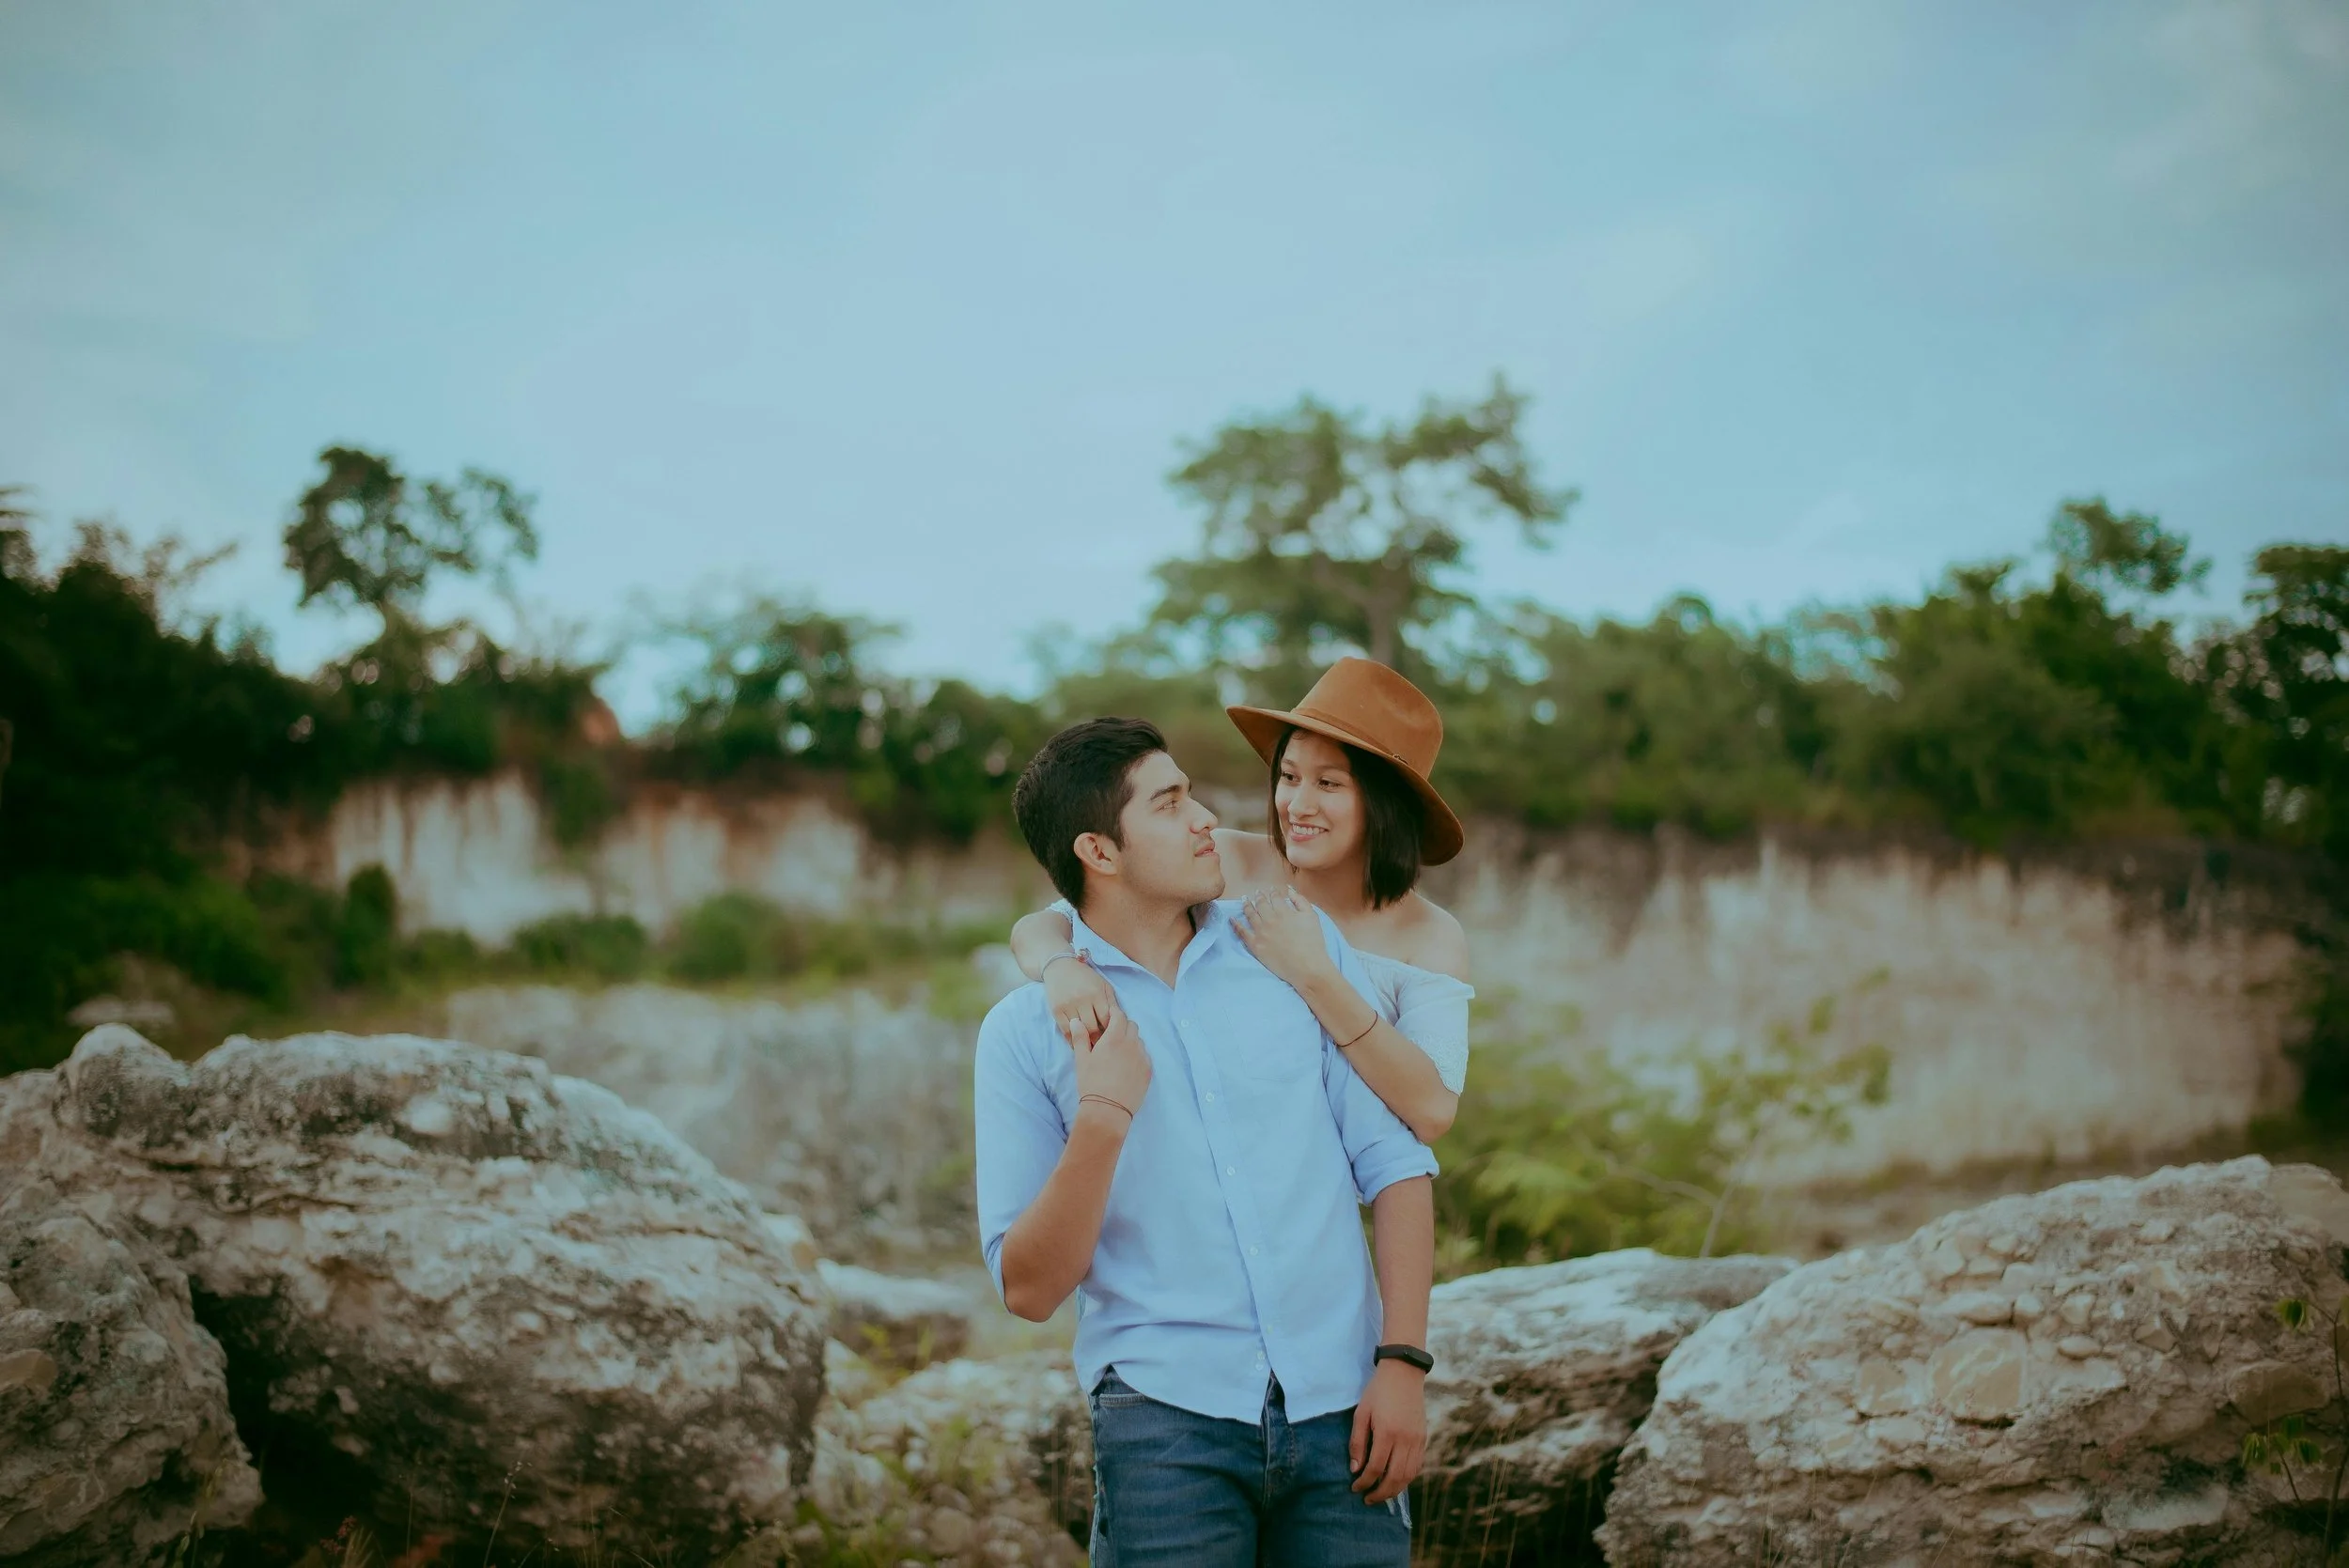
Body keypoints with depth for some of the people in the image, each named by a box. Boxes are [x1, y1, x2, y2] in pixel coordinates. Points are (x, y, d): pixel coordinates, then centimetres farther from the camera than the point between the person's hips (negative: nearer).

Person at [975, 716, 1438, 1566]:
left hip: (1340, 1404, 2)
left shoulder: (1300, 944, 7)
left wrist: (1403, 1361, -6)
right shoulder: (1024, 1033, 0)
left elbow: (1394, 1160, 4)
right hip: (1170, 1411, -2)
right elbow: (1029, 1289, -3)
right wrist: (1102, 1120, -16)